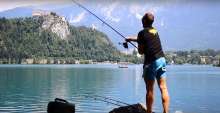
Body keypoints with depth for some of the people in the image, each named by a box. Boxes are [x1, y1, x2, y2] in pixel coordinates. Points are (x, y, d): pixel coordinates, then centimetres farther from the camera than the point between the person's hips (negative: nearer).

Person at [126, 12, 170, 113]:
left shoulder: (142, 32, -6)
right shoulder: (155, 31, 15)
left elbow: (141, 51, -4)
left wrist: (139, 46, 16)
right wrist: (131, 39, 44)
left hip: (151, 62, -6)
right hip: (161, 60, 6)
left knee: (150, 89, 2)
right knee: (163, 88, 2)